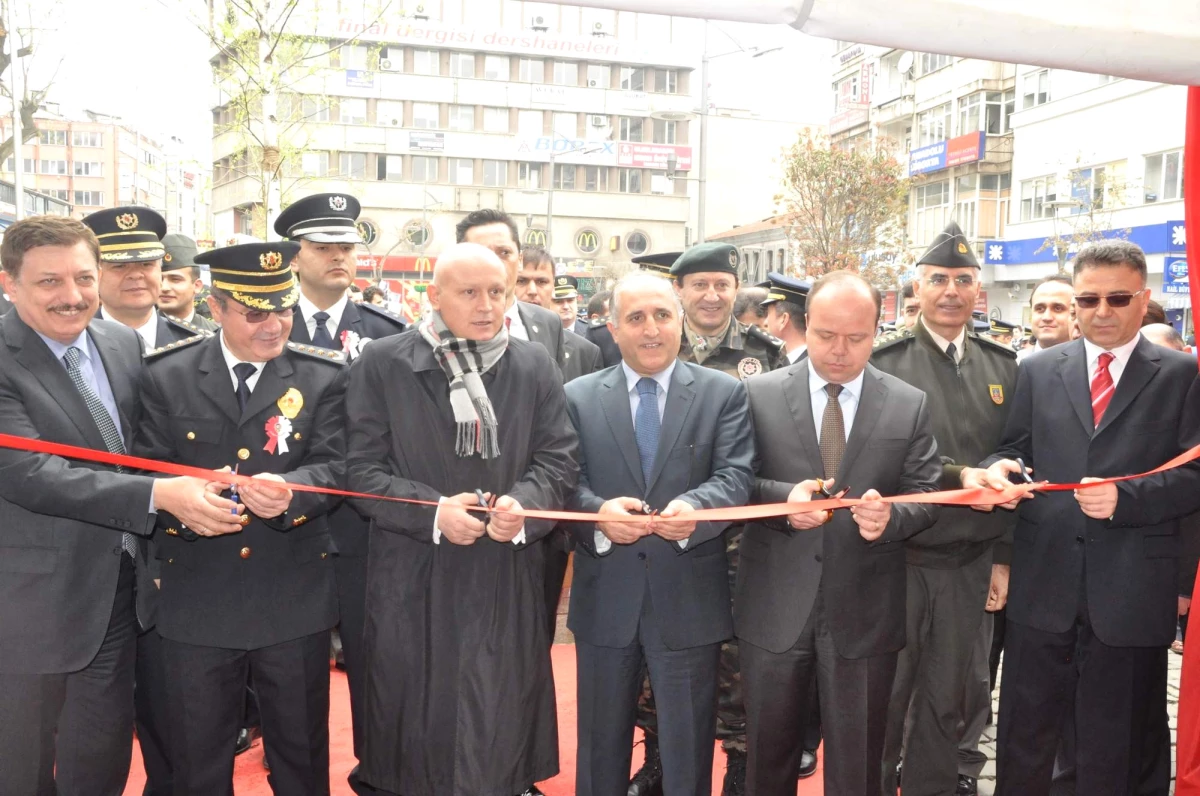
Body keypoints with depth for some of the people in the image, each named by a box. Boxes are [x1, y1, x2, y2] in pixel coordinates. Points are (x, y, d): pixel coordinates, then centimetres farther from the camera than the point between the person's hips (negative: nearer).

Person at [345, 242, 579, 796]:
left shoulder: (535, 366, 6)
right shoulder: (383, 363, -1)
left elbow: (559, 460, 4)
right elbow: (363, 469, -4)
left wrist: (522, 503, -17)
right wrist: (431, 510, -19)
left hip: (505, 583, 2)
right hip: (411, 583, -1)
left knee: (500, 734, 8)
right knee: (413, 733, 12)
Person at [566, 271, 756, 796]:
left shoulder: (724, 394, 1)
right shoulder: (578, 397, 4)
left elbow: (736, 476, -9)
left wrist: (695, 506, -30)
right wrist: (598, 512, -24)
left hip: (689, 598, -1)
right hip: (605, 599, 1)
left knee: (688, 746, 13)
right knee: (602, 742, 18)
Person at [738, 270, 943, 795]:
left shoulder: (911, 406, 2)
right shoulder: (758, 394, -2)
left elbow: (927, 494, 1)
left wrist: (891, 516, -21)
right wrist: (783, 497, -23)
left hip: (864, 611, 0)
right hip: (775, 607, 0)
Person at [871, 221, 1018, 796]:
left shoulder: (1003, 366, 7)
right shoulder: (883, 362, -6)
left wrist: (1003, 555, 6)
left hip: (971, 566, 3)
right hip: (895, 558, -3)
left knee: (951, 698, 14)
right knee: (884, 695, 9)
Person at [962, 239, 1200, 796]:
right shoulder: (1038, 371, 9)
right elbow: (1017, 448, 11)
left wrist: (1126, 497, -18)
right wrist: (998, 467, -12)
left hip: (1131, 590, -2)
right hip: (1042, 585, 2)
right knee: (1024, 735, 14)